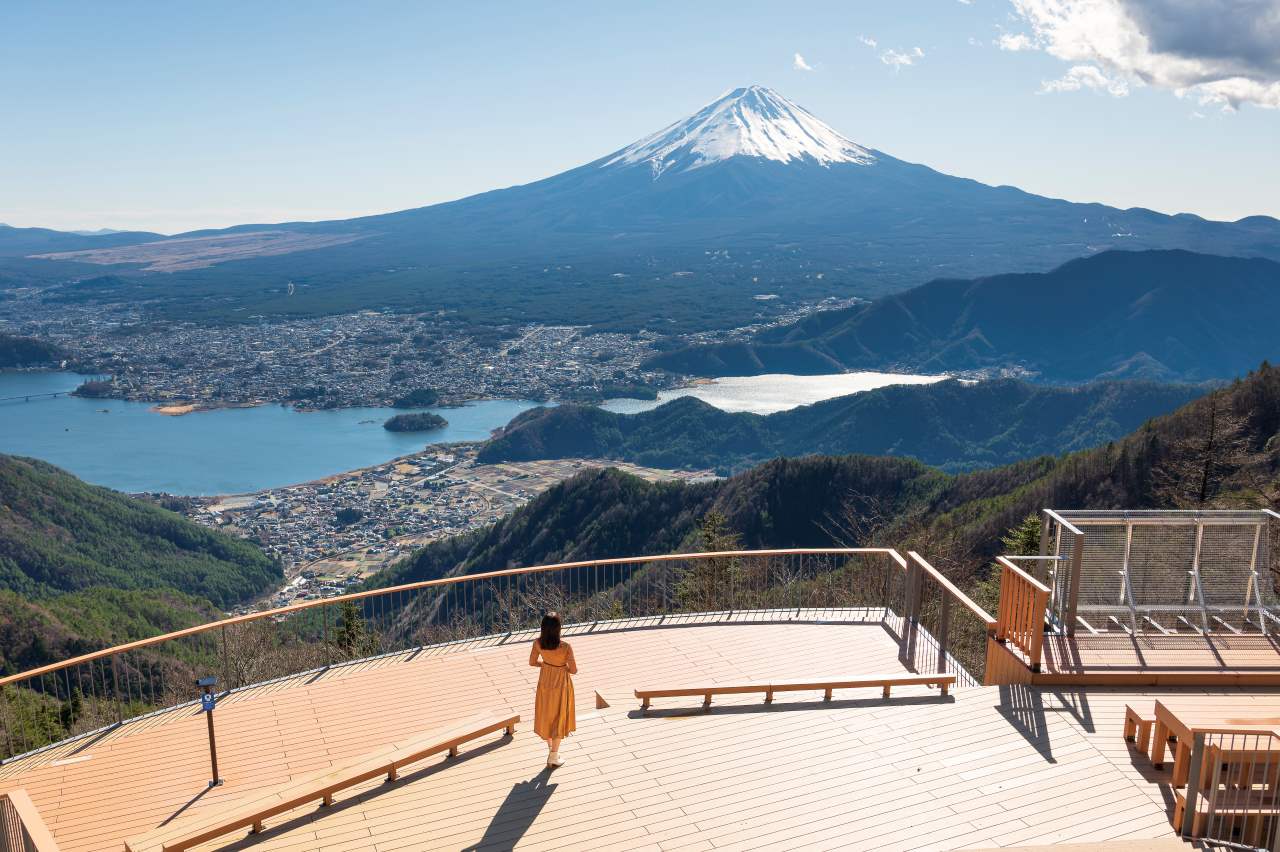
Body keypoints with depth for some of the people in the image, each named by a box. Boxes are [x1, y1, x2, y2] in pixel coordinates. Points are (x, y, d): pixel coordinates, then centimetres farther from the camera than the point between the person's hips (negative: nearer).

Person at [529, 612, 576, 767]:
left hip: (545, 682, 4)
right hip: (561, 684, -4)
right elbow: (574, 670, -19)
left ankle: (551, 748, 41)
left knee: (547, 715, 24)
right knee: (559, 718, 15)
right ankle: (553, 757, 25)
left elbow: (532, 662, -3)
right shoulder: (565, 647, -30)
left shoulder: (538, 643, -19)